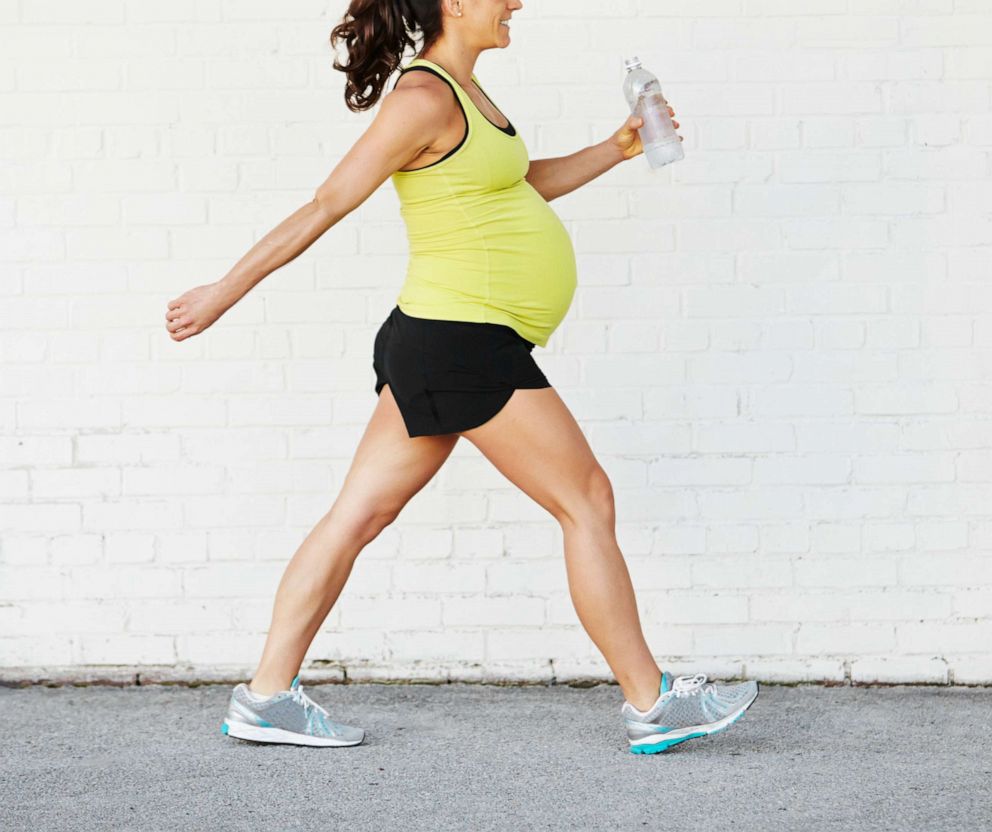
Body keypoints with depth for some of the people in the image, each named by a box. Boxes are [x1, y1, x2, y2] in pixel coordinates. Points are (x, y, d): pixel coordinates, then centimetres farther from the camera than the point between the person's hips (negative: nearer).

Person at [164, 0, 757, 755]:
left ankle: (267, 697, 12)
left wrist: (616, 150, 19)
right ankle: (650, 704, 6)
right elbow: (327, 205, -15)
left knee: (360, 515, 8)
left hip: (439, 348, 10)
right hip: (464, 344, -10)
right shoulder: (425, 96, -15)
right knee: (588, 502, -2)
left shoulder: (461, 88, 15)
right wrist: (226, 292, -12)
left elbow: (525, 184, 29)